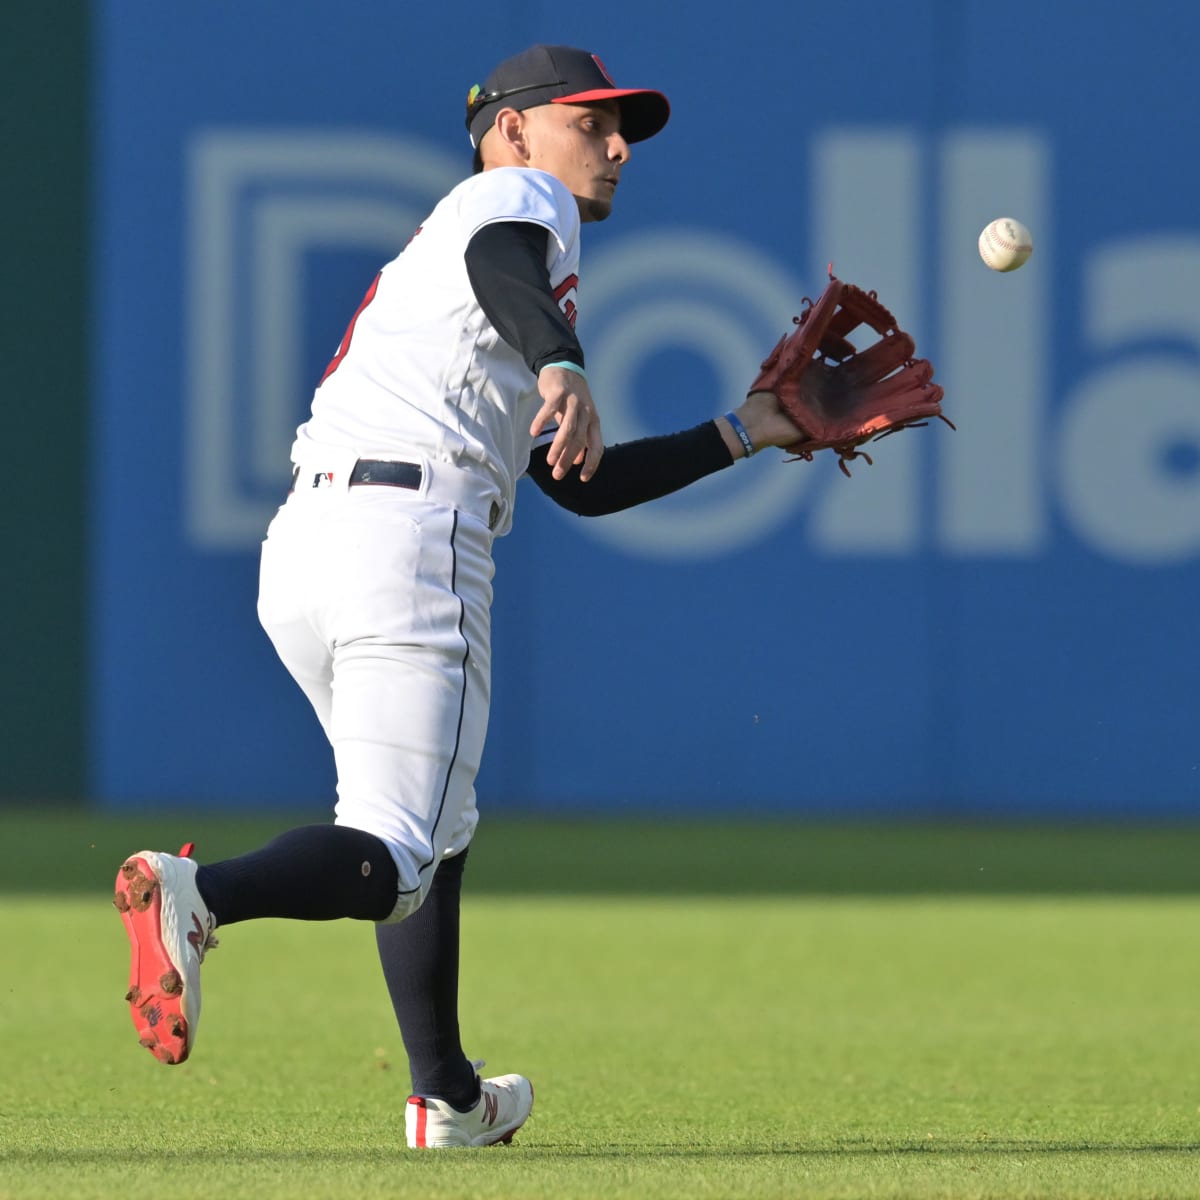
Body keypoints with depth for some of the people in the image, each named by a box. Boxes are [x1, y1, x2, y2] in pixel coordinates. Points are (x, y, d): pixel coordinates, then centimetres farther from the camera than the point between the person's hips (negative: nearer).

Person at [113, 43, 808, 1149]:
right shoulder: (522, 197, 9)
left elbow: (582, 484, 35)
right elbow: (498, 264, -19)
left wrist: (743, 433, 38)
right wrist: (563, 371, -38)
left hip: (300, 557, 9)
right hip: (409, 534, -9)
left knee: (435, 825, 26)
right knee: (393, 859, -14)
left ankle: (449, 1100, 32)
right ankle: (198, 894, -38)